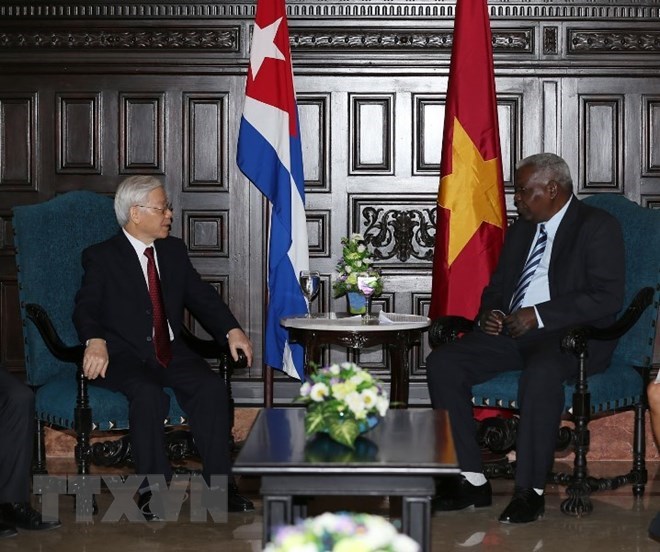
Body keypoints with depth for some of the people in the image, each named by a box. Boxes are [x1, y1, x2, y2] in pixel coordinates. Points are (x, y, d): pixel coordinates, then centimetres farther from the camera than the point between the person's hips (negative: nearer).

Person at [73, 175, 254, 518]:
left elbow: (201, 297, 13)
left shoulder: (174, 251, 16)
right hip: (122, 356, -4)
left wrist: (231, 330, -5)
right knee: (149, 393, -34)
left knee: (212, 386, -22)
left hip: (171, 352, 5)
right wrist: (95, 341, -33)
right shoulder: (101, 257, 1)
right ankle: (152, 487, -23)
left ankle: (219, 483, -17)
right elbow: (86, 308, -11)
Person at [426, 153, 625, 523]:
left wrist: (540, 315, -19)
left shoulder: (598, 226, -2)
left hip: (571, 336, -7)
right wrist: (489, 313, 1)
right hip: (512, 332, 7)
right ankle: (472, 481, -13)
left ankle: (531, 490, -28)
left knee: (541, 372, -40)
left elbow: (608, 297, -14)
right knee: (443, 362, -15)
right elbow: (497, 285, 26)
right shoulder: (522, 228, 20)